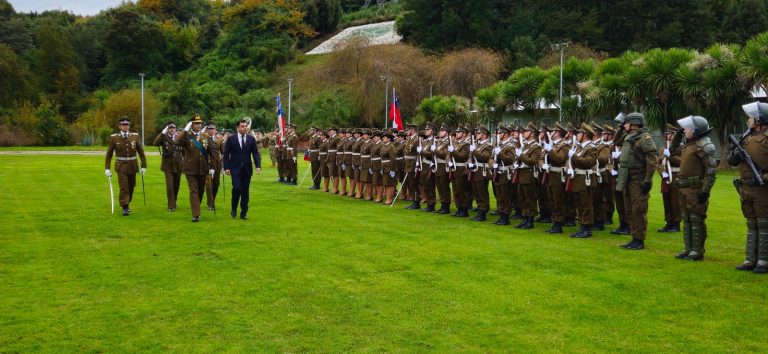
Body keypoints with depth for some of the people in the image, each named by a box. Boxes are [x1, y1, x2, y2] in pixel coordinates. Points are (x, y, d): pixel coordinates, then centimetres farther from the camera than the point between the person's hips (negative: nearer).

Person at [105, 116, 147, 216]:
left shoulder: (135, 136, 0)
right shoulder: (114, 138, -3)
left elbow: (141, 152, 4)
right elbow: (109, 154, 1)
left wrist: (144, 166, 0)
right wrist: (107, 168, -4)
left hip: (132, 166, 3)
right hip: (121, 166, -3)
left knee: (131, 187, 13)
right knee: (123, 187, -11)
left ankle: (127, 204, 34)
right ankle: (124, 208, -7)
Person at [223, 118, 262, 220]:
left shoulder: (251, 139, 5)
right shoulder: (231, 139, -1)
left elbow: (256, 153, 3)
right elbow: (226, 154, 1)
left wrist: (258, 166, -10)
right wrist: (226, 167, -6)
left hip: (247, 169, 3)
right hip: (235, 168, -2)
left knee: (245, 191, 4)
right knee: (237, 188, -15)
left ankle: (244, 213, 12)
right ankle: (234, 209, 8)